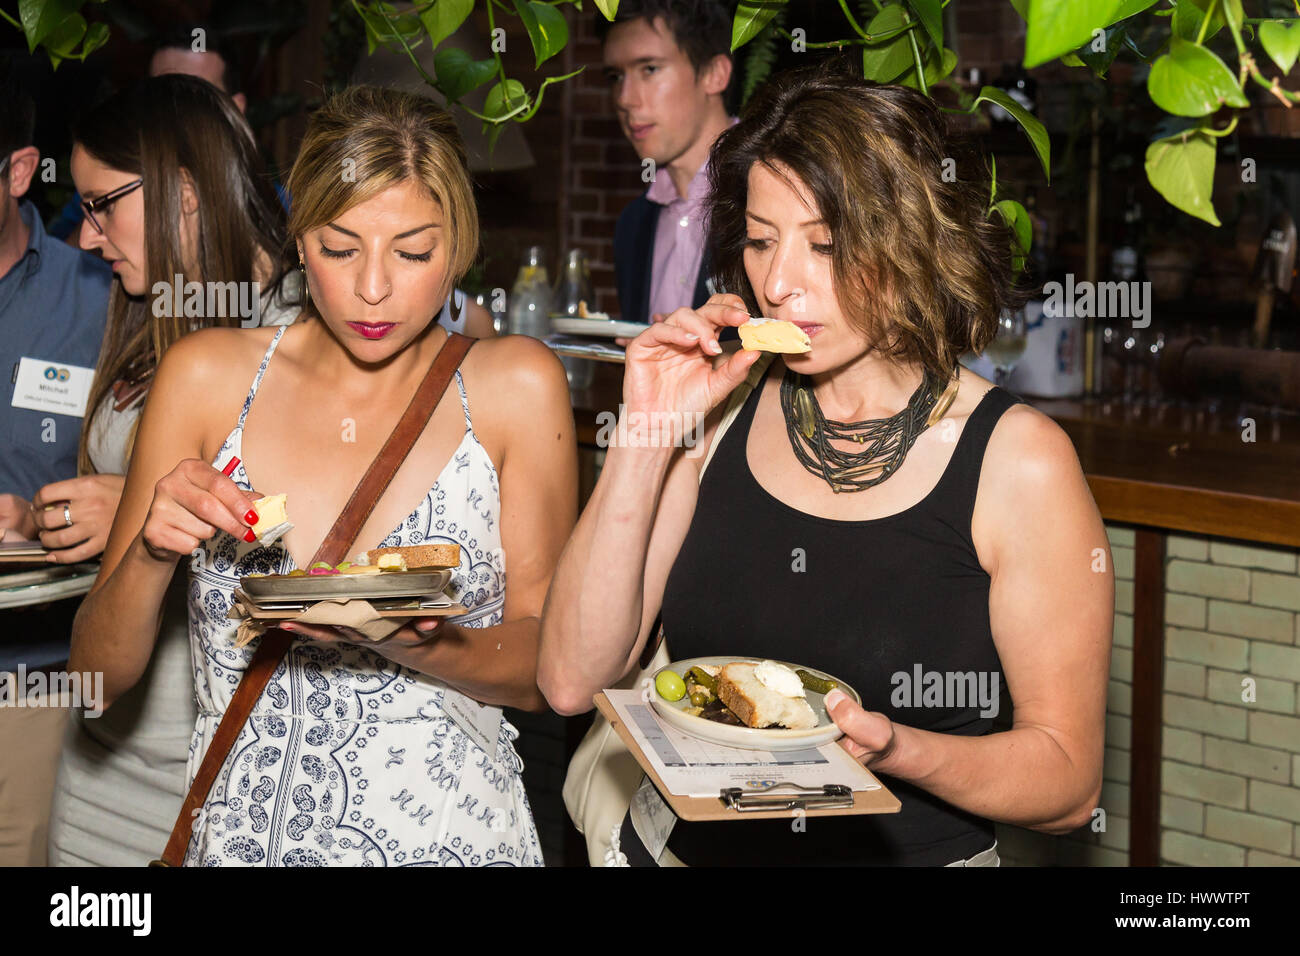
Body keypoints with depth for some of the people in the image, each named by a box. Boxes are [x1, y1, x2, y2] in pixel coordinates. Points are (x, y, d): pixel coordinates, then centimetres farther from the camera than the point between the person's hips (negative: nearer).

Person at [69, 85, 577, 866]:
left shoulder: (516, 385, 0)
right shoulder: (208, 375, 3)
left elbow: (541, 671, 3)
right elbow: (100, 674, 5)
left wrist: (410, 644, -15)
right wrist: (150, 553, -13)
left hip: (452, 835, -1)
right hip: (237, 835, 1)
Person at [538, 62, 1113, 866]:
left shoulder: (1018, 461, -7)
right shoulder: (720, 413, 3)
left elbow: (1068, 784, -4)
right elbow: (573, 681, -3)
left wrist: (893, 750, -20)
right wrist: (647, 441, -9)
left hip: (909, 851, -3)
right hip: (677, 844, 4)